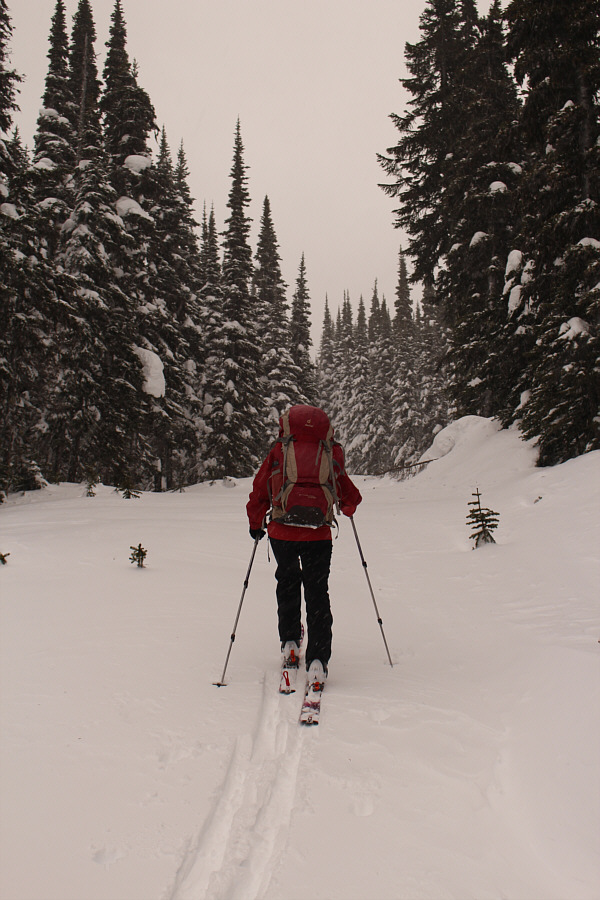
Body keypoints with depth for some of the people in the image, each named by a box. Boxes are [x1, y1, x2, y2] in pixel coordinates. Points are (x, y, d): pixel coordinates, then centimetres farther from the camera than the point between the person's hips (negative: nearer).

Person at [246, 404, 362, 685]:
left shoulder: (279, 452, 1)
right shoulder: (332, 454, 3)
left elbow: (259, 490, 6)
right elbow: (350, 498, 12)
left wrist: (255, 524, 22)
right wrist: (347, 508, 37)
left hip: (282, 533, 1)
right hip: (319, 535, -1)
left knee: (287, 584, 25)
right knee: (317, 593, 5)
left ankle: (289, 642, 30)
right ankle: (318, 659, -3)